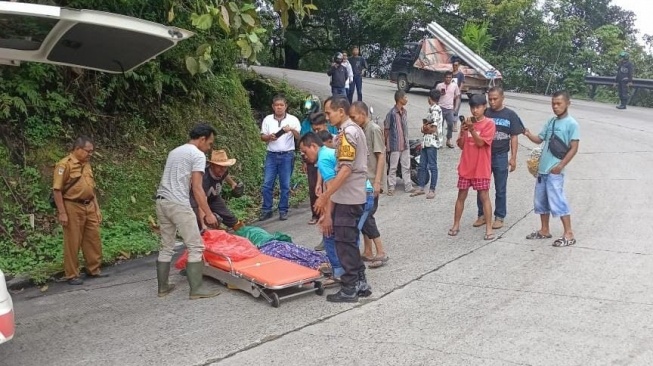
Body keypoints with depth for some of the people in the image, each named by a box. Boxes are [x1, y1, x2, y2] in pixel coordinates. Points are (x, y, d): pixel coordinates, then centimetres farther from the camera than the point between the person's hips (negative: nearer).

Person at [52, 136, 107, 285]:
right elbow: (57, 190, -15)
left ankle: (94, 269, 24)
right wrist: (62, 213, -18)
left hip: (89, 207, 8)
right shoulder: (65, 165, -12)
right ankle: (71, 275, 11)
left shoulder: (86, 165, 13)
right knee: (72, 242, 1)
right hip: (72, 207, -8)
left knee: (93, 239, 11)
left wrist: (97, 207, 16)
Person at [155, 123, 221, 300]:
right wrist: (208, 214, -11)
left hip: (161, 201, 9)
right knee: (195, 247, -2)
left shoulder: (174, 152, 22)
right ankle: (196, 290, -1)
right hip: (178, 204, -9)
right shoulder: (198, 155, -4)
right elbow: (197, 188, -12)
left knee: (166, 247, 16)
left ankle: (163, 287, 21)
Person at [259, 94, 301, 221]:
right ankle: (266, 210, 8)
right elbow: (262, 137, 7)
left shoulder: (293, 119, -1)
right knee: (267, 184, 0)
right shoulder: (267, 119, 5)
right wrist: (269, 137, -14)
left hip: (287, 155, -2)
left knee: (285, 185, 3)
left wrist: (292, 130, -28)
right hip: (272, 155, 2)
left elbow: (299, 137, -9)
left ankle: (283, 211, 11)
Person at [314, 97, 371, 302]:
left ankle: (349, 289, 5)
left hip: (348, 198, -10)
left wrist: (325, 196, -20)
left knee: (344, 242, -2)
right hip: (353, 196, 10)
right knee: (349, 241, 15)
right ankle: (360, 283, 22)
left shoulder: (348, 133, -14)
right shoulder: (354, 130, 16)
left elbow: (345, 169, -22)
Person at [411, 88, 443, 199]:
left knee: (432, 166, -2)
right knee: (422, 165, 12)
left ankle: (432, 190, 4)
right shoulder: (432, 109, 15)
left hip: (432, 142, -9)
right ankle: (421, 188, 20)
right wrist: (426, 125, -2)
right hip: (426, 141, 9)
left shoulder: (435, 110, -14)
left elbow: (433, 129, -18)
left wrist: (424, 129, -2)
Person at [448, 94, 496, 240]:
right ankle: (456, 225, 20)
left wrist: (471, 129, -26)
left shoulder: (489, 124, -7)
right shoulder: (468, 122, 7)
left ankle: (489, 228, 6)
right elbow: (461, 145, 6)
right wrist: (462, 131, -11)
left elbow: (480, 142, -16)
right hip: (465, 167, 4)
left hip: (481, 168, -4)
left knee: (484, 197, 1)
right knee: (461, 196, 10)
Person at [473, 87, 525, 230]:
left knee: (500, 189, 8)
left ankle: (499, 217, 18)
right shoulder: (484, 113, 1)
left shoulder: (510, 115, -3)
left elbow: (514, 137, -1)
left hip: (501, 157, -2)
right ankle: (482, 214, 22)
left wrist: (513, 157, -6)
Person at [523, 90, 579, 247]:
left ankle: (569, 234, 0)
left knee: (557, 202, -8)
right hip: (542, 168, 8)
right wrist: (528, 134, -4)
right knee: (541, 201, 14)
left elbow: (574, 148, -12)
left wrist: (560, 166, -18)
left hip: (555, 171, -8)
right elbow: (539, 139, 17)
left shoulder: (571, 124, -9)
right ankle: (544, 231, 27)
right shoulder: (551, 122, 12)